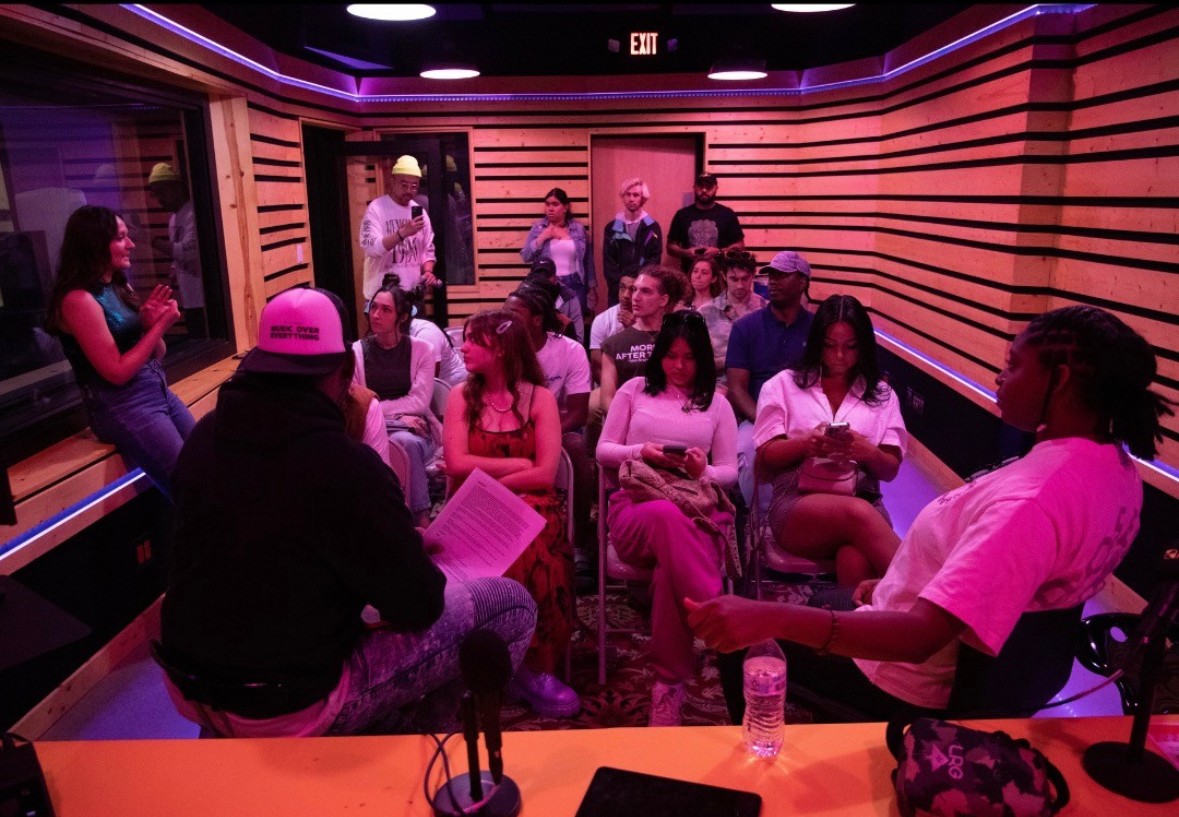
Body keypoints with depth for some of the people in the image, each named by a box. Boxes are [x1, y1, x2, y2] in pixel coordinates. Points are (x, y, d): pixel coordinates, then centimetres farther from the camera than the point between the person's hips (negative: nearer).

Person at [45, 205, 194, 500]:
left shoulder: (119, 287, 11)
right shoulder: (79, 299, -14)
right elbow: (118, 372, -17)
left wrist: (152, 323, -7)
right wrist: (160, 326, -14)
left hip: (160, 392, 8)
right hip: (122, 407, -8)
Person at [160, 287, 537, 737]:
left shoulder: (204, 436, -5)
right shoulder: (346, 466, -28)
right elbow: (419, 604, -20)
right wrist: (415, 558, 4)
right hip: (292, 713, -7)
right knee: (513, 606, 1)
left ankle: (382, 727, 29)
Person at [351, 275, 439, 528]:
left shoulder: (422, 350, 3)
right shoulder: (357, 352, 5)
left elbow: (419, 401, -4)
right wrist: (398, 416, -12)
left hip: (415, 428, 0)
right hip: (375, 429, 0)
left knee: (406, 442, -37)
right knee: (405, 443, -36)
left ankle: (419, 521, -27)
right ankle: (422, 518, -29)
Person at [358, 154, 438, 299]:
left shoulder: (420, 211, 9)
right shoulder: (377, 208, -8)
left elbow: (428, 249, 13)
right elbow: (371, 248, -20)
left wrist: (428, 271, -6)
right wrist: (402, 233, -30)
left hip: (413, 293, 5)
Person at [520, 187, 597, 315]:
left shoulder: (578, 228, 4)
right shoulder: (538, 228, 4)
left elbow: (588, 261, 7)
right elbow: (526, 257, -1)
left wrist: (592, 287, 7)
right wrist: (542, 238, -12)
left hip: (574, 284, 0)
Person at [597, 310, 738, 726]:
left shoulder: (717, 404, 20)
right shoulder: (634, 390, 18)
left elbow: (729, 472, 15)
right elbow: (603, 451, 15)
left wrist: (703, 470, -9)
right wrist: (642, 452, -7)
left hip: (698, 509, 1)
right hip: (635, 506, -1)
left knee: (670, 565, -40)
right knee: (668, 517, -44)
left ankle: (669, 682, -33)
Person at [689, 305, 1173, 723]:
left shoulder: (1033, 499, -36)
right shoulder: (1116, 467, -6)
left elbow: (919, 637, -42)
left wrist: (770, 618, -49)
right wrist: (901, 587, 10)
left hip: (912, 685, -9)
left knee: (744, 648, 9)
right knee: (819, 602, 29)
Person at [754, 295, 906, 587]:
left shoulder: (881, 394, 22)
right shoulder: (784, 385, 17)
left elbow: (891, 469, 15)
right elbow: (764, 460, 10)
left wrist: (868, 452, -10)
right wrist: (804, 444, -11)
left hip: (863, 499, 2)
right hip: (797, 500, -1)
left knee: (856, 562, -37)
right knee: (858, 514, -37)